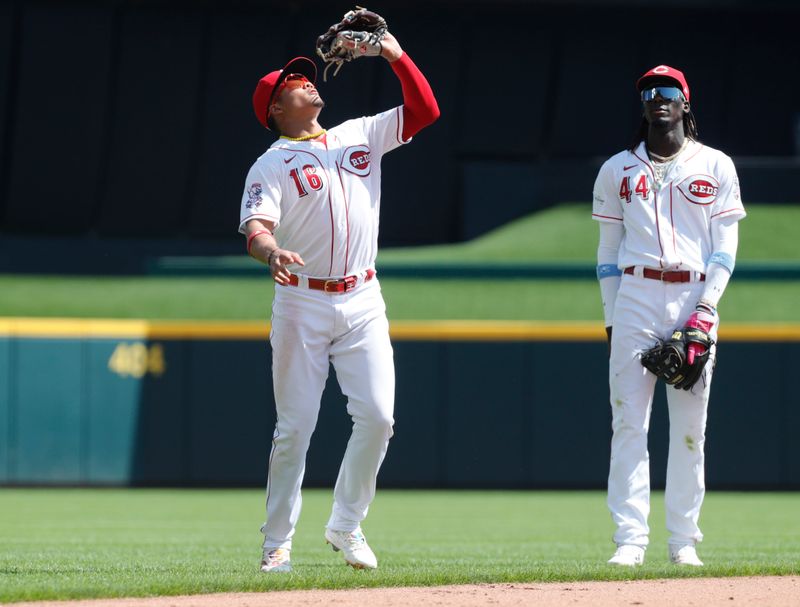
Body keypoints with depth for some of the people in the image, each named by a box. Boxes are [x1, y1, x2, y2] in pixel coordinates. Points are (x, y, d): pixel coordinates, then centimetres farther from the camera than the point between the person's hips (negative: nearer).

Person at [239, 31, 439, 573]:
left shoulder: (361, 136, 14)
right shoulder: (271, 165, -1)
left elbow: (425, 110, 7)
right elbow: (256, 228, -15)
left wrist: (395, 53, -3)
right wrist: (271, 251, -38)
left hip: (362, 301, 4)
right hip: (302, 303, -4)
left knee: (377, 416, -5)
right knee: (295, 427, -4)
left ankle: (346, 526, 11)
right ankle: (278, 544, 3)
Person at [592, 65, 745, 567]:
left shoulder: (716, 167, 9)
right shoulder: (618, 170, 12)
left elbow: (726, 246, 4)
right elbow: (608, 249, 12)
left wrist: (706, 311, -8)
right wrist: (611, 319, 5)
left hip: (695, 300, 0)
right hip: (636, 296, 0)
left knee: (691, 426, 1)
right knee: (628, 422, -7)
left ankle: (684, 540, 6)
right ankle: (630, 539, -9)